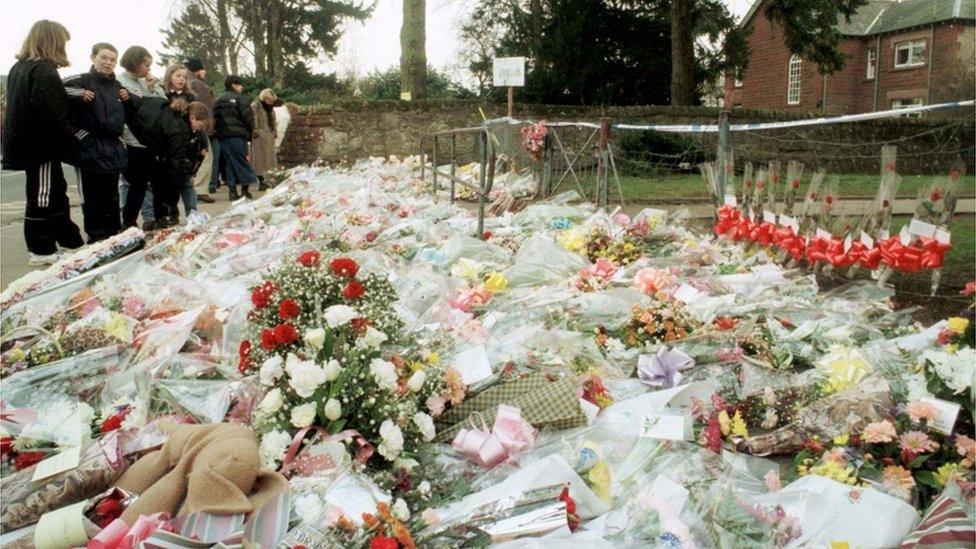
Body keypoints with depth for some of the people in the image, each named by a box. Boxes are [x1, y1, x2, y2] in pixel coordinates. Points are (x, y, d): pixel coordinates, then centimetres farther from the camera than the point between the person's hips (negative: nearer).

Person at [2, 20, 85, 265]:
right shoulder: (44, 71, -16)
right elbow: (53, 115, -24)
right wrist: (72, 144, -16)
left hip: (28, 143, 10)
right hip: (42, 145, -10)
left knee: (55, 193, 16)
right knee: (42, 196, -2)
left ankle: (70, 240, 25)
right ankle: (40, 250, 6)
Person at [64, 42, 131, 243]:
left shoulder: (117, 86, 16)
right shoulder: (81, 81, -4)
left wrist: (127, 97, 12)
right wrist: (79, 95, -21)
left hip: (113, 149, 6)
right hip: (90, 149, -6)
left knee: (111, 196, 12)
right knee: (93, 198, -4)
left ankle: (114, 236, 19)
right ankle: (96, 238, 3)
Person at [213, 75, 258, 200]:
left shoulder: (218, 101, 16)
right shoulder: (240, 99, -5)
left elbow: (215, 119, 14)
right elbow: (248, 118, -9)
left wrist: (219, 132, 16)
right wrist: (250, 132, 5)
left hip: (222, 137, 6)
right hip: (238, 135, -6)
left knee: (229, 163, 8)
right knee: (242, 162, -1)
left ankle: (232, 191, 4)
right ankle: (245, 189, -5)